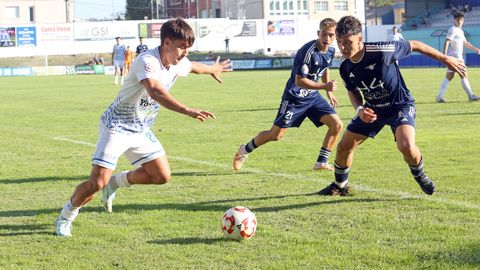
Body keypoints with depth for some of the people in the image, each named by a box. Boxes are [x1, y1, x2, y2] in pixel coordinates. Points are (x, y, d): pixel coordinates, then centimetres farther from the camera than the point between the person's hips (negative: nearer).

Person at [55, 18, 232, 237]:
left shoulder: (178, 64, -1)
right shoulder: (147, 61, -28)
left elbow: (193, 66, 26)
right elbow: (155, 91, -48)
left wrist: (212, 69, 46)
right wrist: (187, 111, -58)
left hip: (141, 129, 8)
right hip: (117, 126, -8)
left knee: (162, 176, 0)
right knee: (97, 182, -15)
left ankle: (115, 183, 22)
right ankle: (65, 218, 10)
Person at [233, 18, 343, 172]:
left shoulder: (330, 51, 0)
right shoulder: (308, 51, -25)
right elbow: (299, 80, -26)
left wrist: (329, 93, 21)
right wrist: (324, 86, -31)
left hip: (312, 96, 7)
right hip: (294, 97, -7)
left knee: (337, 125, -9)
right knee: (276, 135, -1)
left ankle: (321, 162, 1)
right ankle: (245, 150, 23)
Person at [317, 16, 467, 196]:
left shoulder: (381, 51, -31)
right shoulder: (345, 68, -13)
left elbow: (414, 46, -16)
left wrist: (445, 59, -9)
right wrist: (359, 110, -15)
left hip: (400, 105, -5)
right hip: (373, 109, 5)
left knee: (406, 146, -30)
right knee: (344, 146, 3)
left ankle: (420, 176, 3)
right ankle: (340, 186, 31)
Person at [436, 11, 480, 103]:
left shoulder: (460, 31, 21)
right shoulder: (453, 30, -10)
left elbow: (465, 43, 32)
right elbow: (447, 41, -22)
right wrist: (444, 54, -34)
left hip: (458, 56, 10)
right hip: (455, 56, -10)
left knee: (449, 77, 6)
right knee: (464, 75, -6)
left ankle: (440, 96, 4)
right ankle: (471, 96, -3)